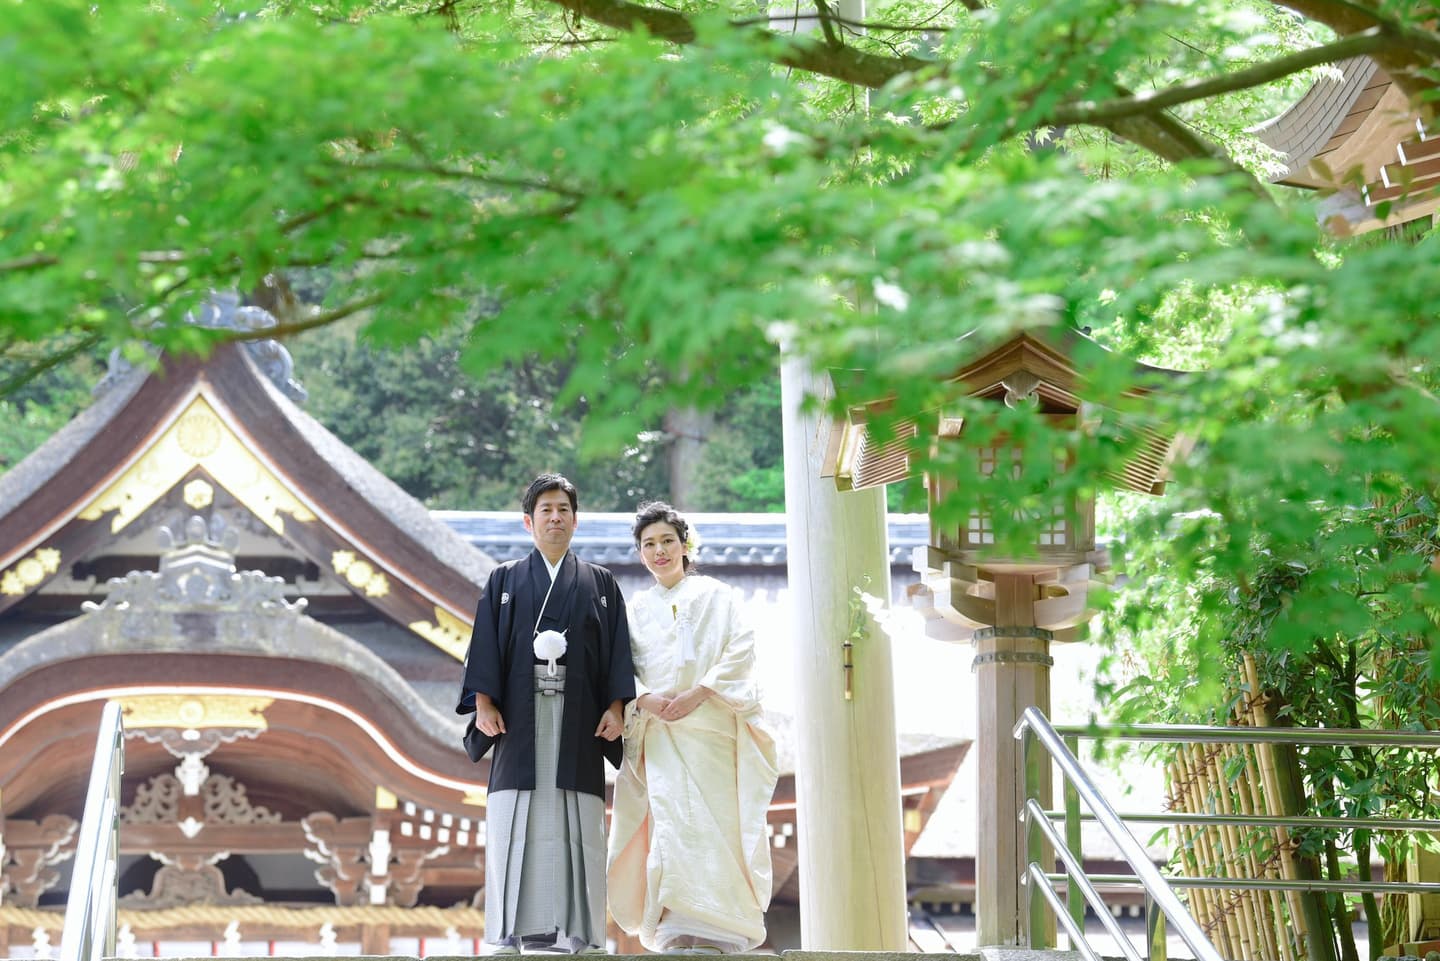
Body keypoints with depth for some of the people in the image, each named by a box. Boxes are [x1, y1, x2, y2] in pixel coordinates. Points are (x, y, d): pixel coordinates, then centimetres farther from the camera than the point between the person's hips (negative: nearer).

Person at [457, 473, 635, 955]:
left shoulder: (599, 584, 15)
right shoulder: (504, 580, 14)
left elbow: (617, 650, 10)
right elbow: (485, 645, 7)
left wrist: (616, 706, -3)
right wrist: (483, 701, -6)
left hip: (578, 717, 0)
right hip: (519, 714, 0)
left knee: (577, 825, -6)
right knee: (514, 821, -7)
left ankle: (579, 933, -7)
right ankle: (509, 933, -7)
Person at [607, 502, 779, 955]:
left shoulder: (715, 595, 11)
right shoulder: (637, 608, 20)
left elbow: (740, 651, -1)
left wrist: (698, 693, -13)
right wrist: (645, 699, -10)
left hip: (709, 724, -2)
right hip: (658, 729, 2)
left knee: (713, 822, -12)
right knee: (669, 821, -9)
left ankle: (717, 929, -15)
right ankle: (681, 929, -10)